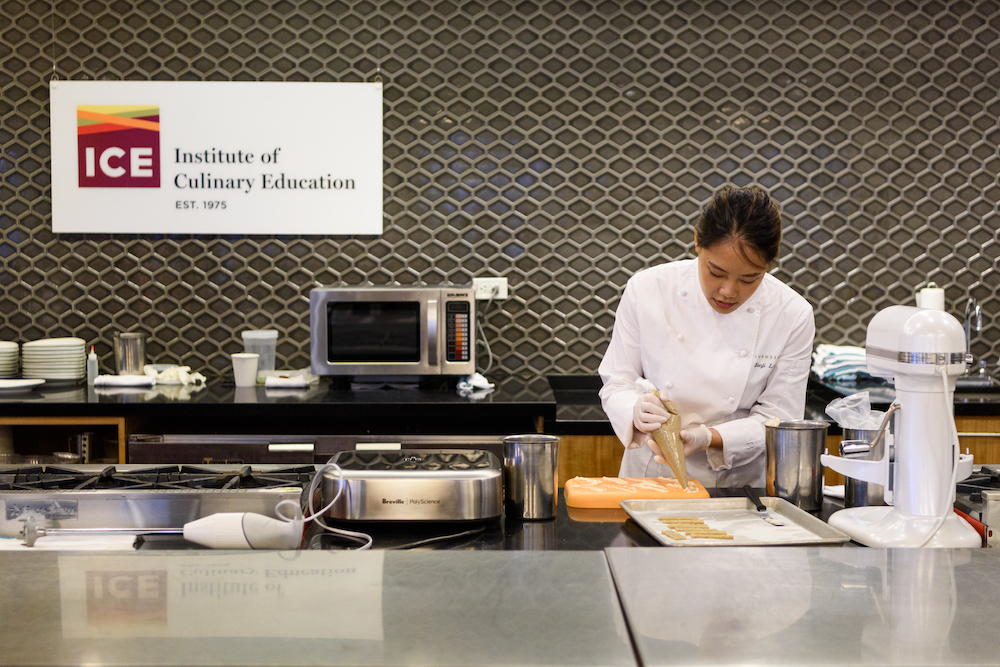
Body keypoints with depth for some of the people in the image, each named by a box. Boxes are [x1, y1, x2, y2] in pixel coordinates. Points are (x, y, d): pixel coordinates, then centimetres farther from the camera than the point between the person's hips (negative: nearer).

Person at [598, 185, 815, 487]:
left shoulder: (793, 316, -9)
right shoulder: (648, 289, -8)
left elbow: (776, 420, -5)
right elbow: (616, 383, 0)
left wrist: (710, 437, -23)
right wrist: (637, 412, -23)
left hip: (738, 484, 0)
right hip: (650, 475, 0)